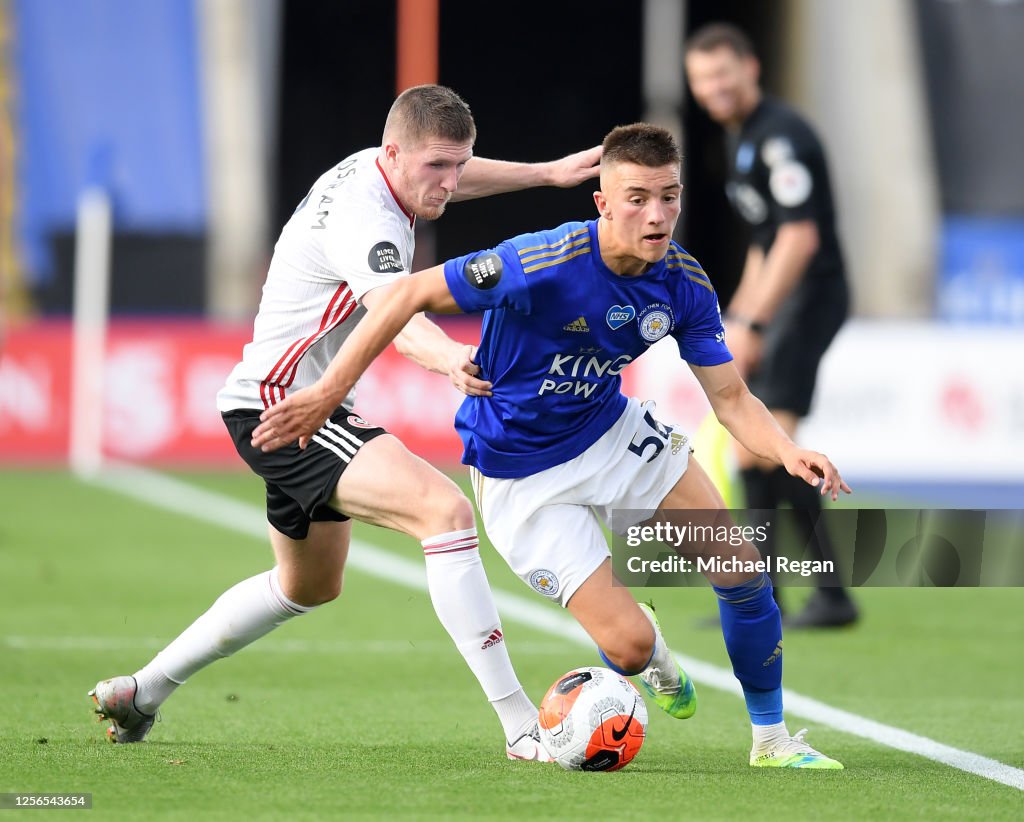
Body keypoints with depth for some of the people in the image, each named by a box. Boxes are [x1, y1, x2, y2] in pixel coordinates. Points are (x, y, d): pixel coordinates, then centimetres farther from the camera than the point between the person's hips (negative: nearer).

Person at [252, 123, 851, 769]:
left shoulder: (684, 284, -12)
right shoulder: (544, 264, -32)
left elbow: (732, 398, -7)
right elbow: (410, 295, -25)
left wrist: (787, 450, -29)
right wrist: (328, 393, -26)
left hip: (611, 426, 6)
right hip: (520, 469, -6)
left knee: (742, 568, -1)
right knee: (630, 646, -13)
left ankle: (772, 738, 21)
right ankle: (647, 652, 29)